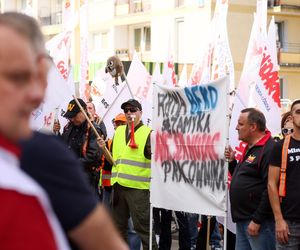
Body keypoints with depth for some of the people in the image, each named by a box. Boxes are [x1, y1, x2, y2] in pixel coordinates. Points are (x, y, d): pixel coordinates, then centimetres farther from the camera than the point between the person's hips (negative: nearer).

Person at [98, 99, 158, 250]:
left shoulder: (148, 133, -2)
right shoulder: (119, 131, 17)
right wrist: (104, 148, 4)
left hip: (138, 187, -6)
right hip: (118, 185, 7)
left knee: (142, 226, -6)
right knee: (118, 225, 15)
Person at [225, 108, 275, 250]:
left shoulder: (269, 149, -16)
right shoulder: (250, 148, 16)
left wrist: (257, 220, -21)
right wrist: (232, 162, 9)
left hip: (258, 221, -10)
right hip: (242, 220, 10)